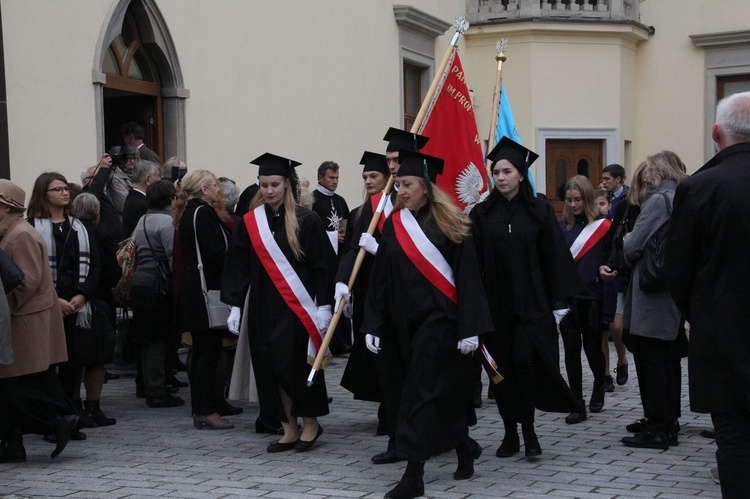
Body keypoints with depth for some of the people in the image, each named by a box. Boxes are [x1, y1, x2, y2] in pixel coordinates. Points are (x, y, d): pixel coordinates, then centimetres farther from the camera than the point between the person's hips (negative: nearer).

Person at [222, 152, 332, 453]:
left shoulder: (305, 220, -5)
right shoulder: (250, 223, 6)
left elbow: (321, 265, -5)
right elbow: (238, 267, 8)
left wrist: (324, 305, -10)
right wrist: (235, 305, 3)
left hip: (297, 307, -4)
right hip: (263, 307, 4)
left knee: (295, 364, -5)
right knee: (271, 366, 4)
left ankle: (310, 423, 14)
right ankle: (289, 430, 14)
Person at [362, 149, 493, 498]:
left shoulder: (448, 224, -7)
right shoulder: (394, 224, 6)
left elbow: (467, 278, -9)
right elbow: (380, 280, 7)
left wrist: (469, 329, -14)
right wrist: (373, 326, 2)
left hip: (439, 320, -5)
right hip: (404, 322, 5)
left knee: (421, 394, -8)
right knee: (443, 392, 14)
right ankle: (465, 448, 36)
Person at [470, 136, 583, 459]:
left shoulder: (539, 211, 1)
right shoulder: (482, 214, 4)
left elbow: (553, 258, 1)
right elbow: (472, 261, 0)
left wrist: (558, 301, -3)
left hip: (531, 302, -2)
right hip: (495, 303, 2)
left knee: (524, 360, -12)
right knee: (502, 367, 5)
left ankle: (528, 429, 2)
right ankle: (510, 432, 15)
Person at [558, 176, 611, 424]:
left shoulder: (602, 226, -3)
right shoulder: (561, 226, 6)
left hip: (592, 298, -2)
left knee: (592, 347, 7)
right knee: (571, 350, 3)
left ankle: (599, 386, 37)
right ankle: (577, 404, 9)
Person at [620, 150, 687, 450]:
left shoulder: (658, 200, -15)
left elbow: (632, 246, -17)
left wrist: (628, 250, 5)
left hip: (652, 296, -9)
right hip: (674, 292, 9)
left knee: (651, 361, -2)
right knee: (668, 361, 14)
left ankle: (657, 430, 1)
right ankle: (669, 425, 20)